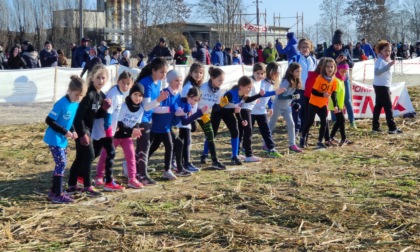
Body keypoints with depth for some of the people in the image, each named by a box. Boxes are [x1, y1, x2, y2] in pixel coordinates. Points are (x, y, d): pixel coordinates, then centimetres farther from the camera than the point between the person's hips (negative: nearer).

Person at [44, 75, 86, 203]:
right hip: (54, 139, -8)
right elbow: (49, 121, -21)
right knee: (61, 164, -10)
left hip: (63, 140, 8)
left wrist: (73, 131, -3)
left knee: (61, 164, 11)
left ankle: (54, 192, 21)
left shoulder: (77, 104, 1)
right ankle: (57, 195, -6)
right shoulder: (61, 104, -23)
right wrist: (65, 132, -23)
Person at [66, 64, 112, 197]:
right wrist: (82, 134, -24)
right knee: (89, 155, -8)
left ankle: (72, 186, 21)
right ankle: (88, 187, 0)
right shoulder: (89, 94, -21)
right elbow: (79, 115, -23)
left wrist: (105, 109, -7)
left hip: (88, 129, 9)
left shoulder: (101, 95, 6)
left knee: (80, 157, 13)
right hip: (81, 129, -9)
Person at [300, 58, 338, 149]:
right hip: (313, 103, -4)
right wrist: (323, 94, -34)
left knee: (324, 122, -2)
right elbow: (313, 91, -18)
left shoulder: (334, 80, -4)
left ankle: (320, 142, 8)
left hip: (323, 105, 5)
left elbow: (334, 94, 0)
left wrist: (335, 105, -10)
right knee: (310, 122, -2)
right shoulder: (320, 78, -19)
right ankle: (302, 138, 18)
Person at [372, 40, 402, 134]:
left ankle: (375, 127, 14)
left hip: (384, 86, 10)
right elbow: (377, 72, -32)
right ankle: (392, 128, -8)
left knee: (378, 106, 10)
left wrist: (388, 88, 23)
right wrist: (388, 65, -38)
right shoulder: (379, 61, -15)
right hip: (381, 86, -10)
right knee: (388, 106, -9)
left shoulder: (387, 60, 15)